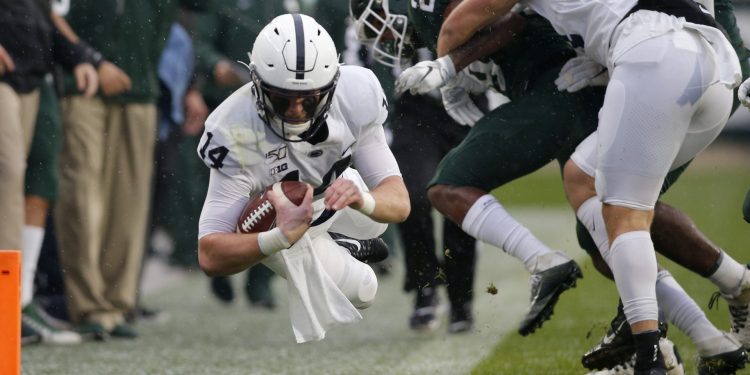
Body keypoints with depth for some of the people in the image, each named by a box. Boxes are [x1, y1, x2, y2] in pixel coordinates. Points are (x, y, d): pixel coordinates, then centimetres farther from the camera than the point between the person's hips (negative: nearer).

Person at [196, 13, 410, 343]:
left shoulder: (356, 94, -34)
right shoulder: (235, 133, -42)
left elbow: (399, 204, -30)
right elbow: (210, 257, -45)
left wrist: (365, 201, -54)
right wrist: (281, 239, -62)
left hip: (335, 189, 4)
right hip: (277, 218, -4)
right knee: (359, 292, -8)